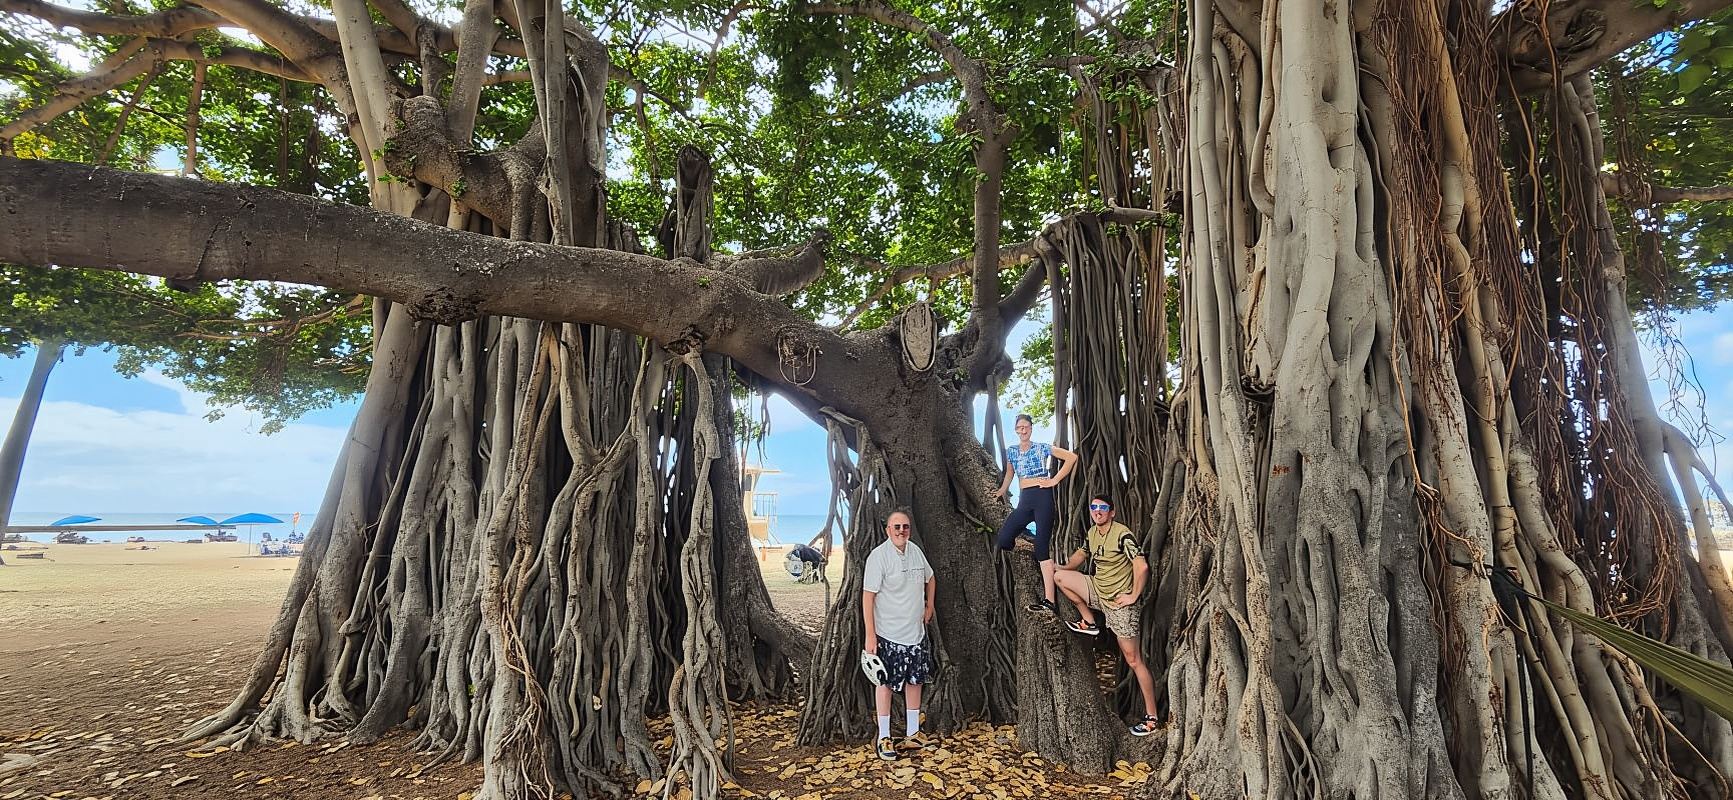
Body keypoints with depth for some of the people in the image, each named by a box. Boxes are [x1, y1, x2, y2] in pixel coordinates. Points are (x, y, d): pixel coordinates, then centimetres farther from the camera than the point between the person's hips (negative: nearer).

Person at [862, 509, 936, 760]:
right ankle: (883, 738, 19)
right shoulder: (878, 556, -18)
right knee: (885, 683, 5)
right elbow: (868, 596, -18)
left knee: (915, 680, 14)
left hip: (916, 631, 7)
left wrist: (929, 606, 14)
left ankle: (912, 733, 29)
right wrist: (870, 634, -19)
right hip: (889, 634, -6)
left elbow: (930, 579, 22)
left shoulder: (915, 550, 2)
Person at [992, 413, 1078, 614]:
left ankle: (1048, 600, -12)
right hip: (1024, 501, 4)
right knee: (1004, 539, -12)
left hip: (1042, 497, -4)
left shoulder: (1042, 447, 2)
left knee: (1042, 547, -11)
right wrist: (1001, 492, 29)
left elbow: (1072, 457, -1)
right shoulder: (1011, 451, 14)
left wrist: (1055, 480, -4)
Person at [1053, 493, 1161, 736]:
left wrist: (1134, 596, -21)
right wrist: (1062, 567, 13)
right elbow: (1081, 554, 22)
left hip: (1119, 602, -7)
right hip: (1097, 591, 7)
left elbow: (1142, 566, -27)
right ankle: (1089, 622, 10)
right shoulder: (1092, 533, 3)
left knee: (1133, 660, -2)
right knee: (1060, 576, -4)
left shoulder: (1122, 535, -21)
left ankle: (1152, 717, 10)